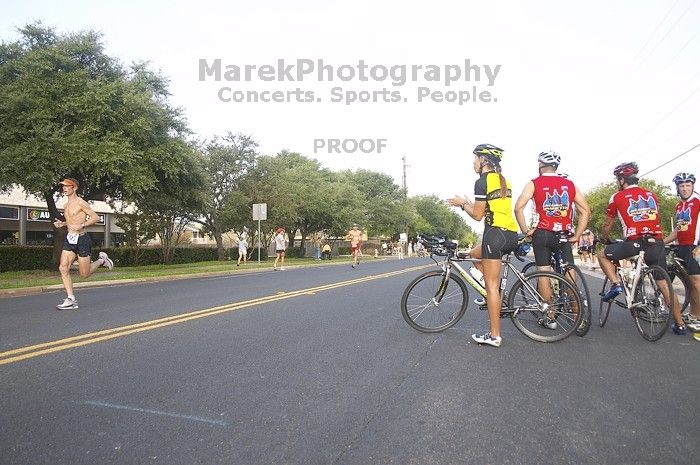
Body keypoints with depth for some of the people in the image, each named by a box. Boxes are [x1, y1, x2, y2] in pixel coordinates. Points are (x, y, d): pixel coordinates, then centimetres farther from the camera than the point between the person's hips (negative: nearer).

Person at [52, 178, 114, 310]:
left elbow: (95, 217, -12)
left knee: (84, 273, 0)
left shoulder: (80, 203, -10)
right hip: (70, 239, 7)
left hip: (82, 239, -7)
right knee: (63, 268, -6)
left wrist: (82, 225, -24)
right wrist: (62, 223, 10)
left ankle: (102, 260, 27)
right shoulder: (66, 205, 14)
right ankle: (71, 300, -1)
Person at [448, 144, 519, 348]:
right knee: (475, 253, 30)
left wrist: (462, 204, 8)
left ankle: (494, 335, 2)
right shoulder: (503, 180, 17)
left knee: (491, 285, -3)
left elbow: (478, 215, -9)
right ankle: (495, 294, 22)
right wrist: (469, 203, 22)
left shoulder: (482, 181, -9)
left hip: (496, 234, -9)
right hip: (511, 235, 9)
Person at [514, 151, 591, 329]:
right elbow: (586, 210, 6)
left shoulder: (534, 183, -1)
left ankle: (550, 317, 8)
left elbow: (518, 207, -13)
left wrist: (525, 231, -5)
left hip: (542, 234, -3)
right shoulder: (570, 184, 9)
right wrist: (576, 236, 8)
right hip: (564, 236, 3)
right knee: (570, 276, 9)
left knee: (544, 274, 4)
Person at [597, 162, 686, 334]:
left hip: (635, 243, -5)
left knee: (602, 255, 15)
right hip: (657, 244, 6)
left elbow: (607, 225, 14)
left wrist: (604, 238, 32)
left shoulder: (618, 197, 5)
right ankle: (680, 324, 19)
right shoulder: (651, 195, 19)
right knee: (665, 285, 13)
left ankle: (616, 284, -2)